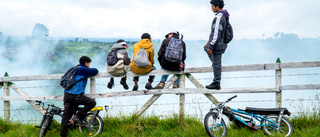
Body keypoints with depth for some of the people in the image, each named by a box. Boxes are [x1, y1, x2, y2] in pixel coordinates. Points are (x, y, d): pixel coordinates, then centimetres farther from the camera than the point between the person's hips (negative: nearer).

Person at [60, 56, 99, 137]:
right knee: (92, 103, -3)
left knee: (66, 115, 10)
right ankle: (77, 117, -6)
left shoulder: (75, 69, 26)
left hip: (67, 95, 9)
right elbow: (95, 71, 0)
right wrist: (90, 69, 24)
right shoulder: (83, 70, -1)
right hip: (76, 95, -9)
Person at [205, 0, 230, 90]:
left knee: (216, 64, -3)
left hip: (218, 45, -10)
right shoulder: (223, 16, 11)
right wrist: (210, 41, 25)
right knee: (206, 48, 31)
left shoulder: (219, 17, -20)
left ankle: (216, 84, 4)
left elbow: (216, 33, -24)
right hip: (222, 43, 10)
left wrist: (211, 46, -23)